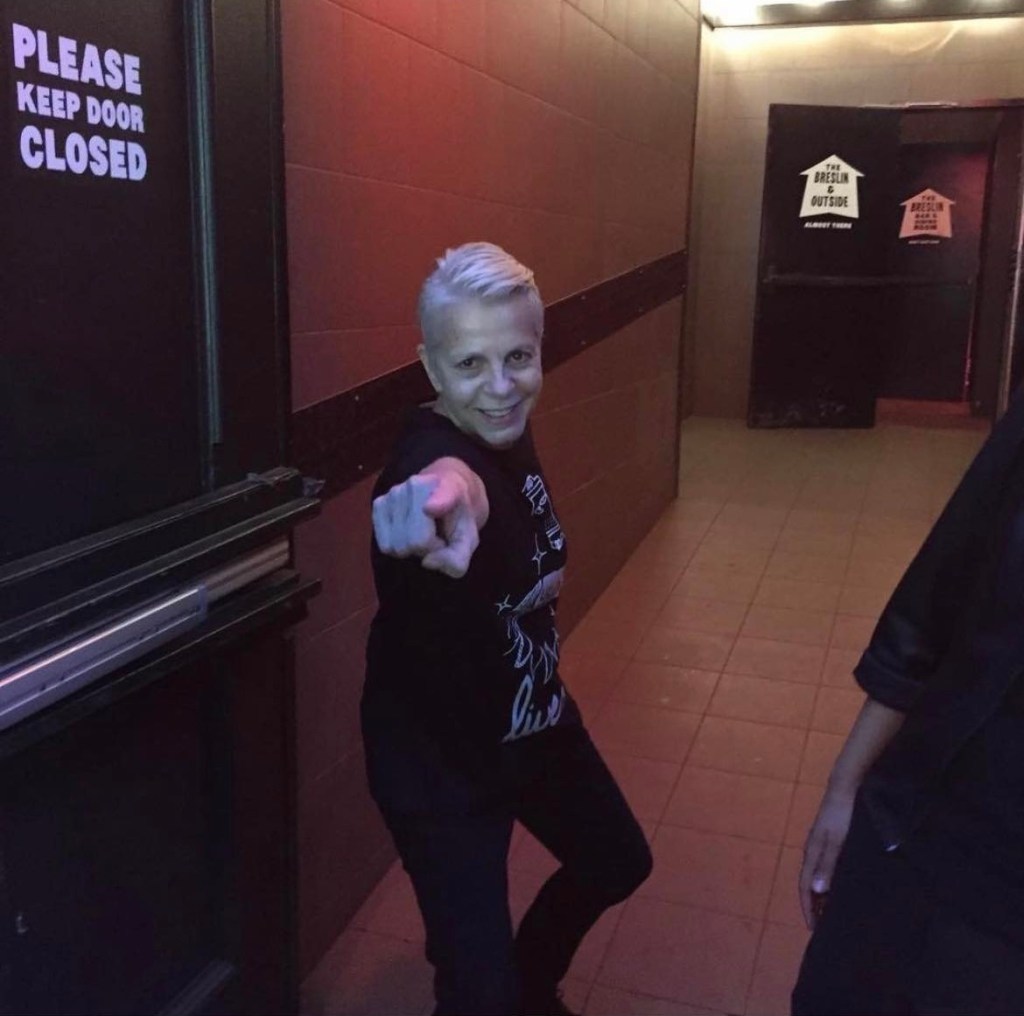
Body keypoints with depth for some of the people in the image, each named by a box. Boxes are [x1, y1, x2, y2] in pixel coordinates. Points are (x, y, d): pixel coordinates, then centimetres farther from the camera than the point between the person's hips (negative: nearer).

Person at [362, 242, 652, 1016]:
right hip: (436, 753, -8)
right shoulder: (430, 456, -31)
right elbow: (456, 484, -61)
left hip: (532, 716, 8)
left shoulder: (509, 430, -6)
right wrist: (451, 493, -79)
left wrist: (540, 584, 2)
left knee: (617, 862, 26)